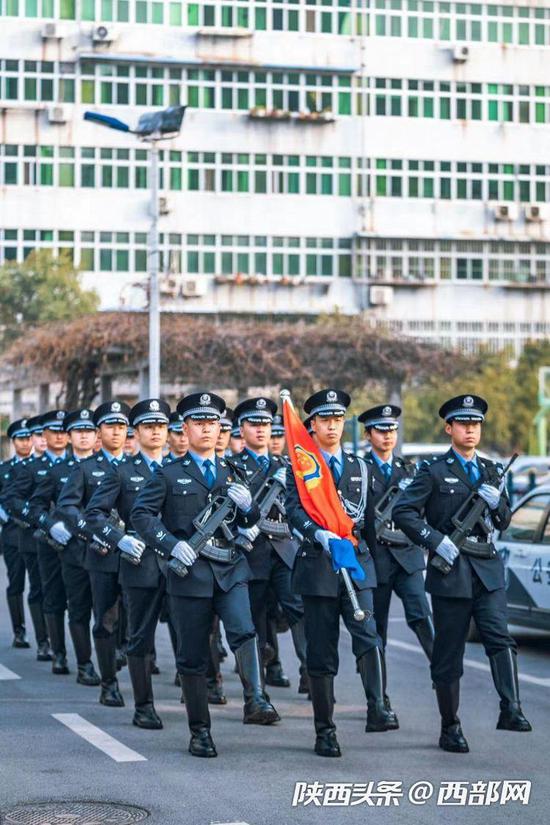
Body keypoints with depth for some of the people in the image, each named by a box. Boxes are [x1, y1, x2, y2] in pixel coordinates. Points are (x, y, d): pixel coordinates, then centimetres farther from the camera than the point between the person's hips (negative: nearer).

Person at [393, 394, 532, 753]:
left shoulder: (492, 471, 16)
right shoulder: (434, 471, 0)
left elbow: (504, 523, 19)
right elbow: (403, 511, -7)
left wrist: (497, 503, -2)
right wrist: (436, 540, -15)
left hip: (488, 569, 4)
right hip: (450, 571, -3)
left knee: (500, 637, -16)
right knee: (449, 653, 2)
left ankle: (511, 710, -22)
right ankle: (450, 728, 11)